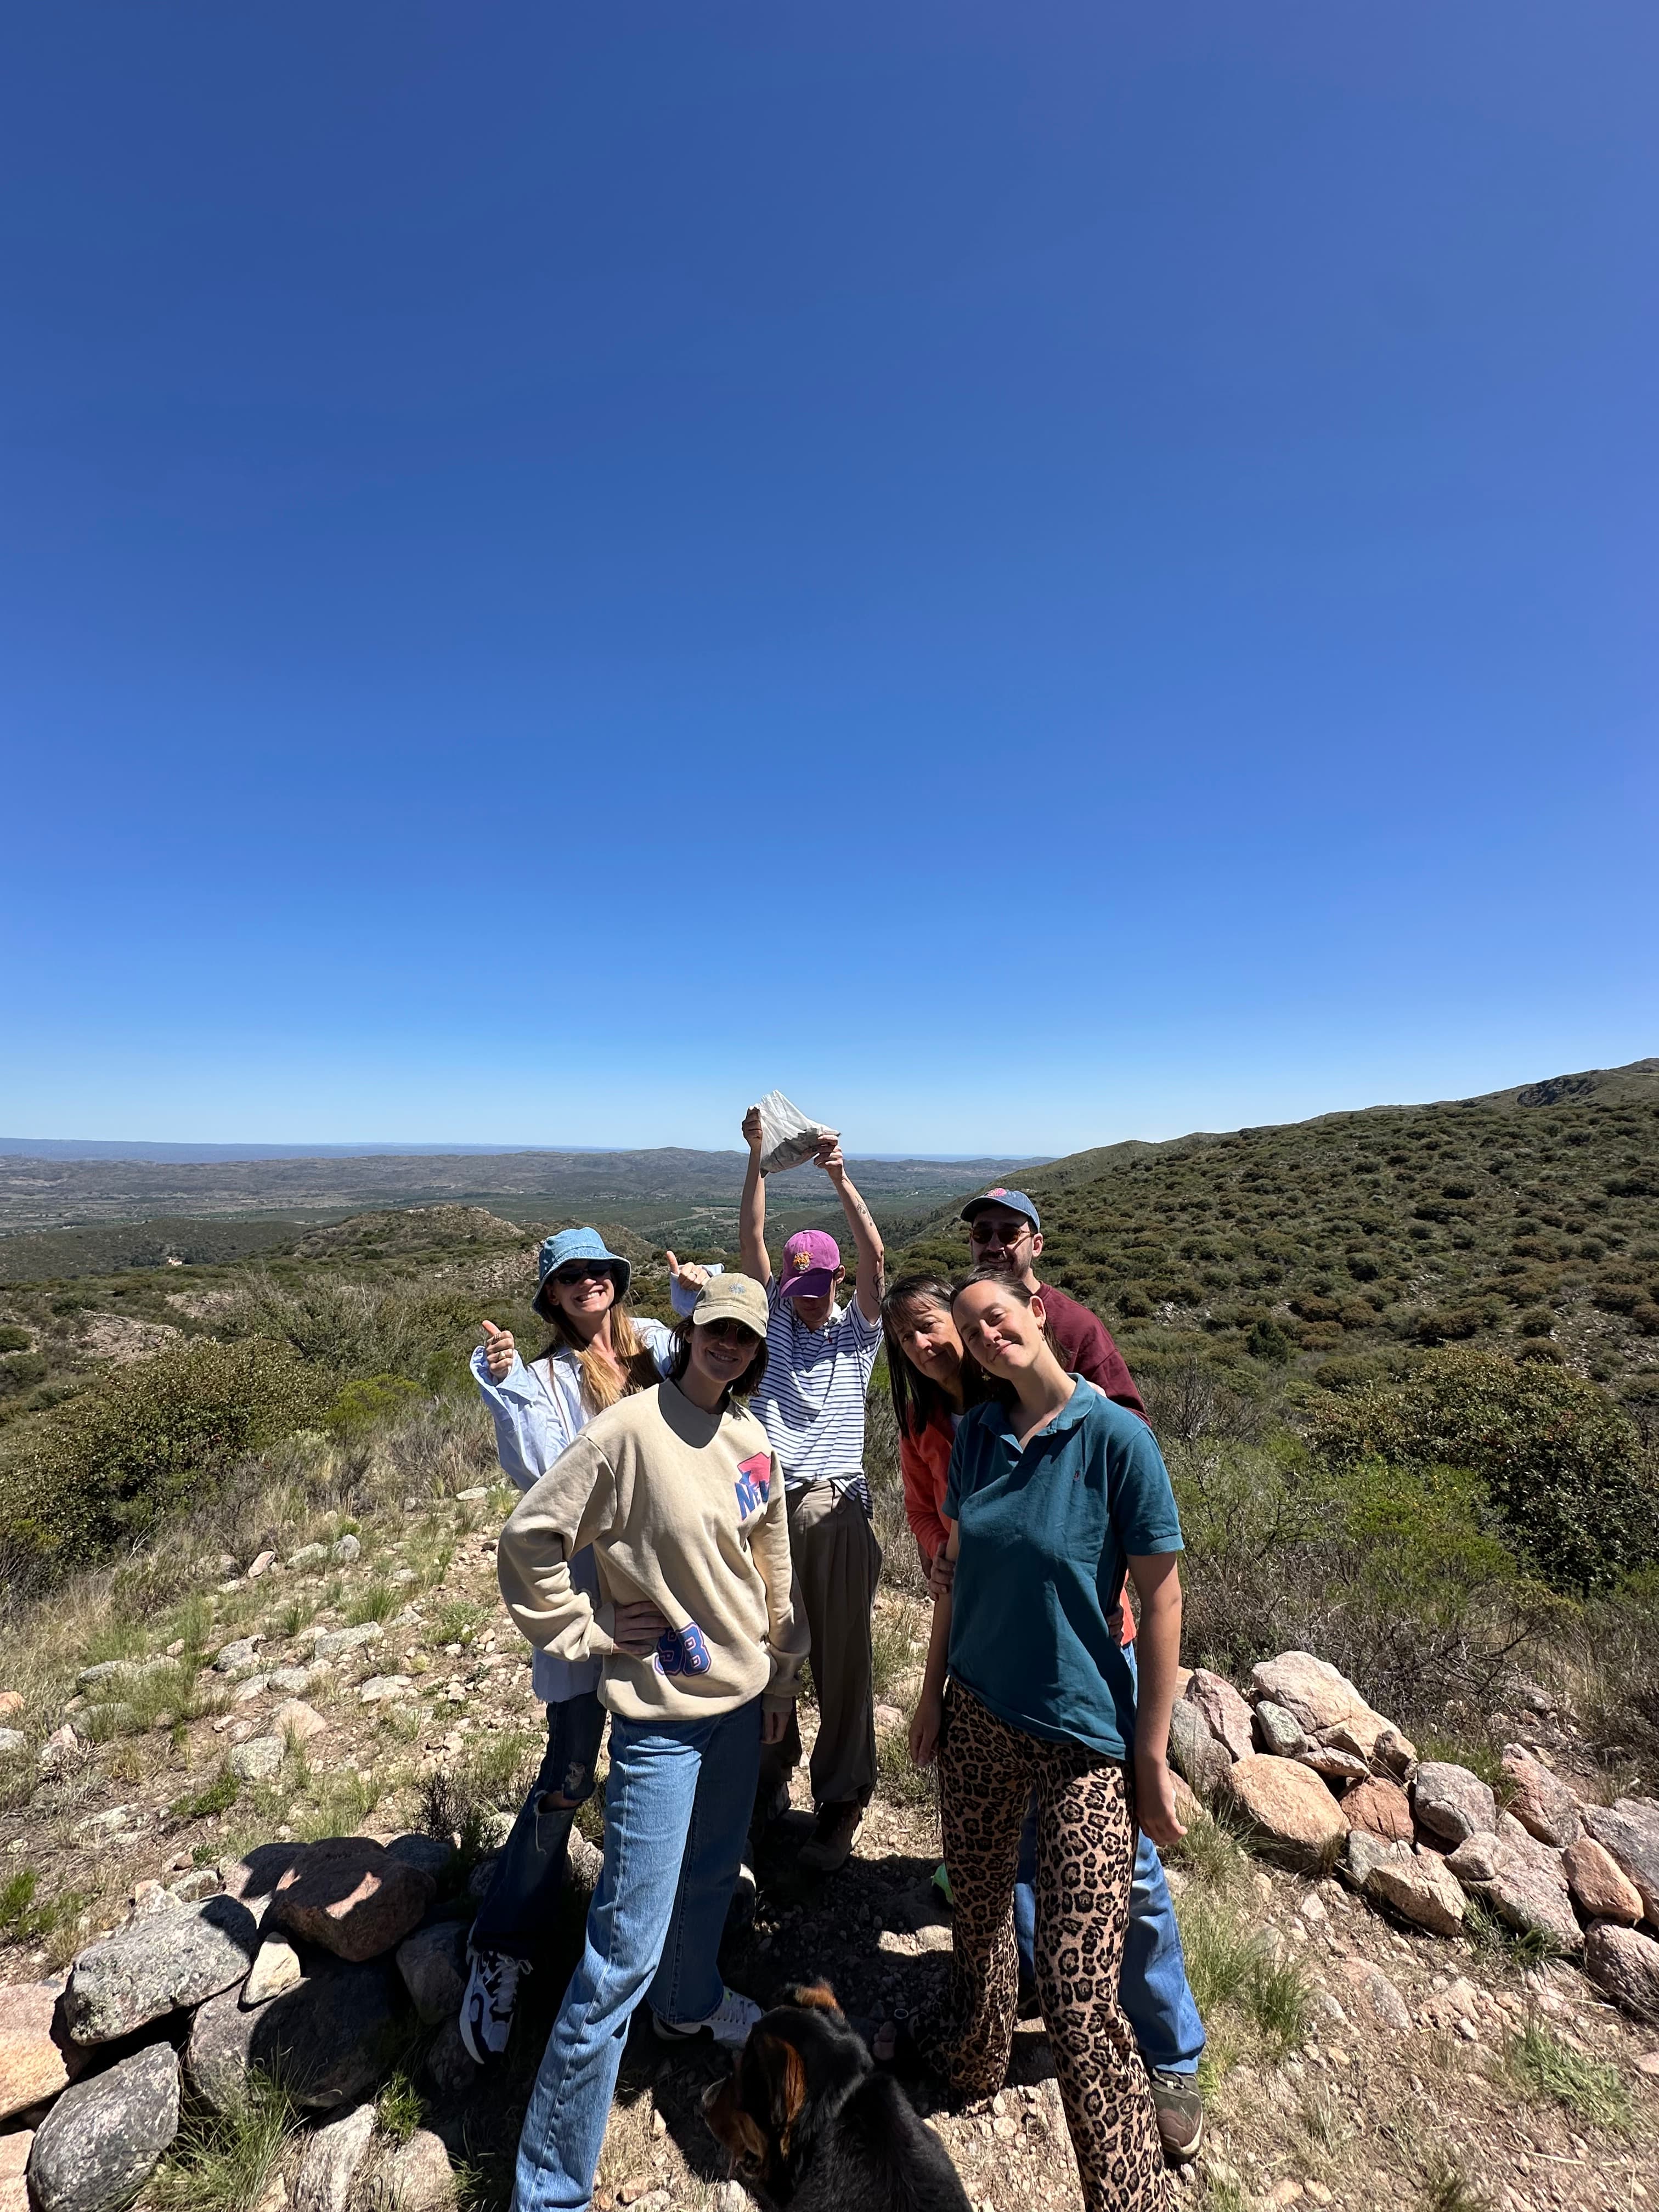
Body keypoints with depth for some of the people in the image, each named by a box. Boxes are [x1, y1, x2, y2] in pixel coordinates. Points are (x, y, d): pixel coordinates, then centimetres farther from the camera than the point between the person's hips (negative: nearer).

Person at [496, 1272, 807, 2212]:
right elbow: (529, 1540, -16)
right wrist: (585, 1634, -13)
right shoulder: (631, 1429, -22)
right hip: (661, 1711, -6)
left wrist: (783, 1675, 14)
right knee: (627, 1948, 2)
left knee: (712, 1877, 28)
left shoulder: (753, 1439, -3)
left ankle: (693, 2001, 57)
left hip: (741, 1698, 7)